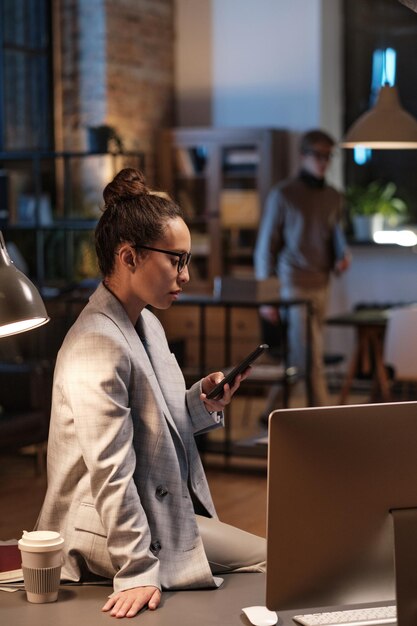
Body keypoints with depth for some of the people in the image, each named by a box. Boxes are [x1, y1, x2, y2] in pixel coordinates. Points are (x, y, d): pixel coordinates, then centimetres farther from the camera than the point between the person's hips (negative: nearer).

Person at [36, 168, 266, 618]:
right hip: (110, 531, -9)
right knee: (268, 558, -10)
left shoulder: (147, 324, 9)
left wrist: (202, 401, -2)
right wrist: (136, 572, -24)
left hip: (159, 509, 9)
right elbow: (111, 469, -25)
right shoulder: (98, 345, -23)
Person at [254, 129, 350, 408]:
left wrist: (343, 255, 0)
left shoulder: (333, 197, 13)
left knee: (298, 356, 9)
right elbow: (265, 248, -2)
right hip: (293, 285, -6)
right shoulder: (283, 194, -3)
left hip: (321, 286, 6)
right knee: (311, 358, -8)